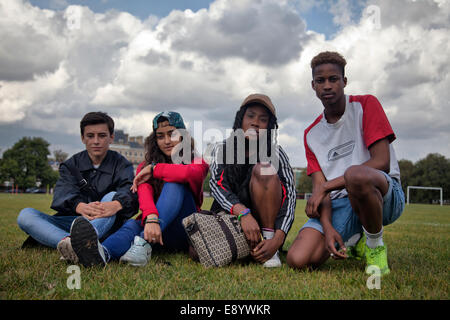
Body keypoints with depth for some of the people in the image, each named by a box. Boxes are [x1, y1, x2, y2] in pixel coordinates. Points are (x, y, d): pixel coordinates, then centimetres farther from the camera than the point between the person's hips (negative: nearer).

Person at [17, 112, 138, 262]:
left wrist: (116, 204, -42)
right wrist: (80, 207, -35)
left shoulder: (121, 165, 8)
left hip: (105, 226, -2)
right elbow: (63, 192, -9)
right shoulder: (71, 165, 12)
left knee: (112, 196, -29)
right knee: (25, 215, -17)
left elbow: (130, 192, -15)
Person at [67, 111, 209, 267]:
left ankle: (144, 243, -44)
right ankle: (103, 252, -65)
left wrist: (154, 169, -11)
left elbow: (190, 174, -22)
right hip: (155, 226, 2)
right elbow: (144, 191, -14)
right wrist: (151, 218, -35)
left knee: (175, 184, -26)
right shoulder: (145, 167, 10)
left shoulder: (198, 162, 6)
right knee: (133, 224, -31)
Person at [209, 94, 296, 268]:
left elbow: (290, 195, -14)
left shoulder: (276, 153, -4)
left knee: (263, 168, -25)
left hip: (268, 219, -2)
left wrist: (278, 239, -30)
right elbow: (216, 184, -16)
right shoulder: (222, 149, 0)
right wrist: (243, 213, -36)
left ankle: (268, 236, -22)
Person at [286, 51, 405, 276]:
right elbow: (319, 186, 3)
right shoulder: (312, 134, 12)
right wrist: (327, 227, -16)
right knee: (297, 260, -20)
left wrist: (326, 186, -13)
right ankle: (354, 242, 11)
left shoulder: (366, 105, -1)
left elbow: (382, 162, -12)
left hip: (384, 194, -3)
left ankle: (375, 245, -11)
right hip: (338, 205, 4)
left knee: (355, 174, -41)